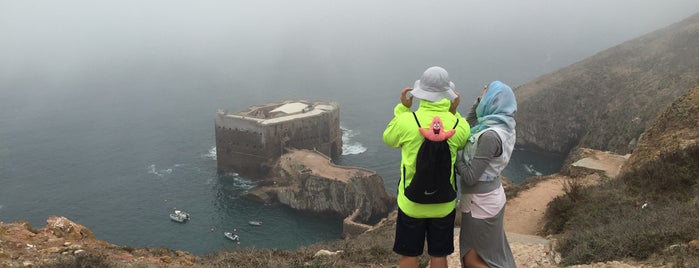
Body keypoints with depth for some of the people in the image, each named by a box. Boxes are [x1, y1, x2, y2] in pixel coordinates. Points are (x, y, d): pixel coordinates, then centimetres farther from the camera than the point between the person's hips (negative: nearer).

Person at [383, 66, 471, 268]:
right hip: (444, 205, 1)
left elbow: (388, 139, 3)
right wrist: (454, 112, 6)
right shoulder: (458, 125, -13)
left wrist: (402, 107, 3)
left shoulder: (406, 121, -19)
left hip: (411, 204, -1)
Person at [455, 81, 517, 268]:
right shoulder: (503, 126, -1)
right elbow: (467, 129, 13)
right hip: (491, 195, 9)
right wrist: (478, 103, 2)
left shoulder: (490, 135, -27)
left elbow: (470, 176, -23)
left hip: (480, 203, -9)